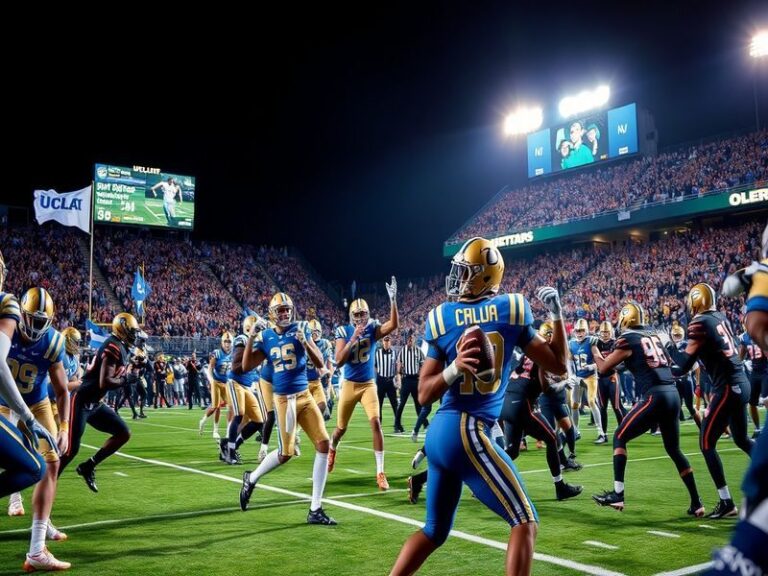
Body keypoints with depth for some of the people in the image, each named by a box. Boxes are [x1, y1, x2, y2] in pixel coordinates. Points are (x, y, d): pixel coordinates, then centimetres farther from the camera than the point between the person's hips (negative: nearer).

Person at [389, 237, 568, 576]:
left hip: (439, 432, 5)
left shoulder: (441, 318, 5)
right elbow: (557, 365, 9)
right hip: (467, 432, -5)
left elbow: (424, 396, 5)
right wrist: (556, 313, 17)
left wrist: (454, 368, -9)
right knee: (525, 522, 5)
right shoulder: (511, 310, -2)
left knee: (434, 530, 20)